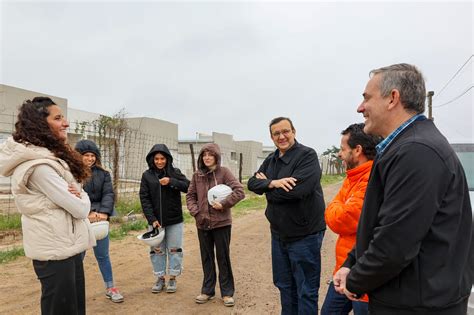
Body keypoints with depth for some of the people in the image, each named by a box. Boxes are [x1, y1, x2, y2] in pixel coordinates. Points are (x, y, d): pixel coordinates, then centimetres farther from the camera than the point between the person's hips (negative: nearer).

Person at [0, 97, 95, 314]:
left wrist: (78, 196, -8)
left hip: (65, 243, 10)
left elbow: (74, 193, 14)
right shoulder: (40, 165, -22)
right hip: (55, 248, -10)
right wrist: (82, 200, 0)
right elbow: (78, 208, -21)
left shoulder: (51, 156, 9)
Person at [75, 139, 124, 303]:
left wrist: (104, 212, -21)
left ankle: (110, 288, 25)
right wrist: (87, 212, -27)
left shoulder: (103, 173, 6)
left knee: (103, 255, 13)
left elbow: (108, 194, -4)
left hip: (99, 219, 3)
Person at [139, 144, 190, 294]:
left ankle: (172, 278, 22)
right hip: (155, 220, 1)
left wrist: (171, 181, -24)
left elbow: (188, 186, -11)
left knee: (174, 249, 8)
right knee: (157, 250, 10)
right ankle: (160, 278, 24)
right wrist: (151, 218, -13)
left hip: (174, 220, 0)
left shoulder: (174, 172, -1)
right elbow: (144, 198, -4)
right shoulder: (147, 175, 0)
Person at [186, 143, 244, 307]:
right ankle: (207, 290, 29)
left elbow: (239, 191, -13)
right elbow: (190, 196, 10)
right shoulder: (197, 175, 6)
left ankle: (227, 292, 20)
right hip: (202, 224, 4)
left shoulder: (224, 172, -7)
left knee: (223, 258, 6)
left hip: (221, 223, -4)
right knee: (206, 258, 14)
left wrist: (224, 204, -19)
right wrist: (195, 211, -5)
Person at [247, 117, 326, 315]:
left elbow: (297, 189, -28)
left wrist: (266, 185, -12)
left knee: (306, 291, 6)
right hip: (279, 233, 7)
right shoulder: (270, 160, 9)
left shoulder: (307, 155, -15)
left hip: (304, 234, -7)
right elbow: (252, 183, 0)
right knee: (284, 285, 21)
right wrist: (272, 183, -21)